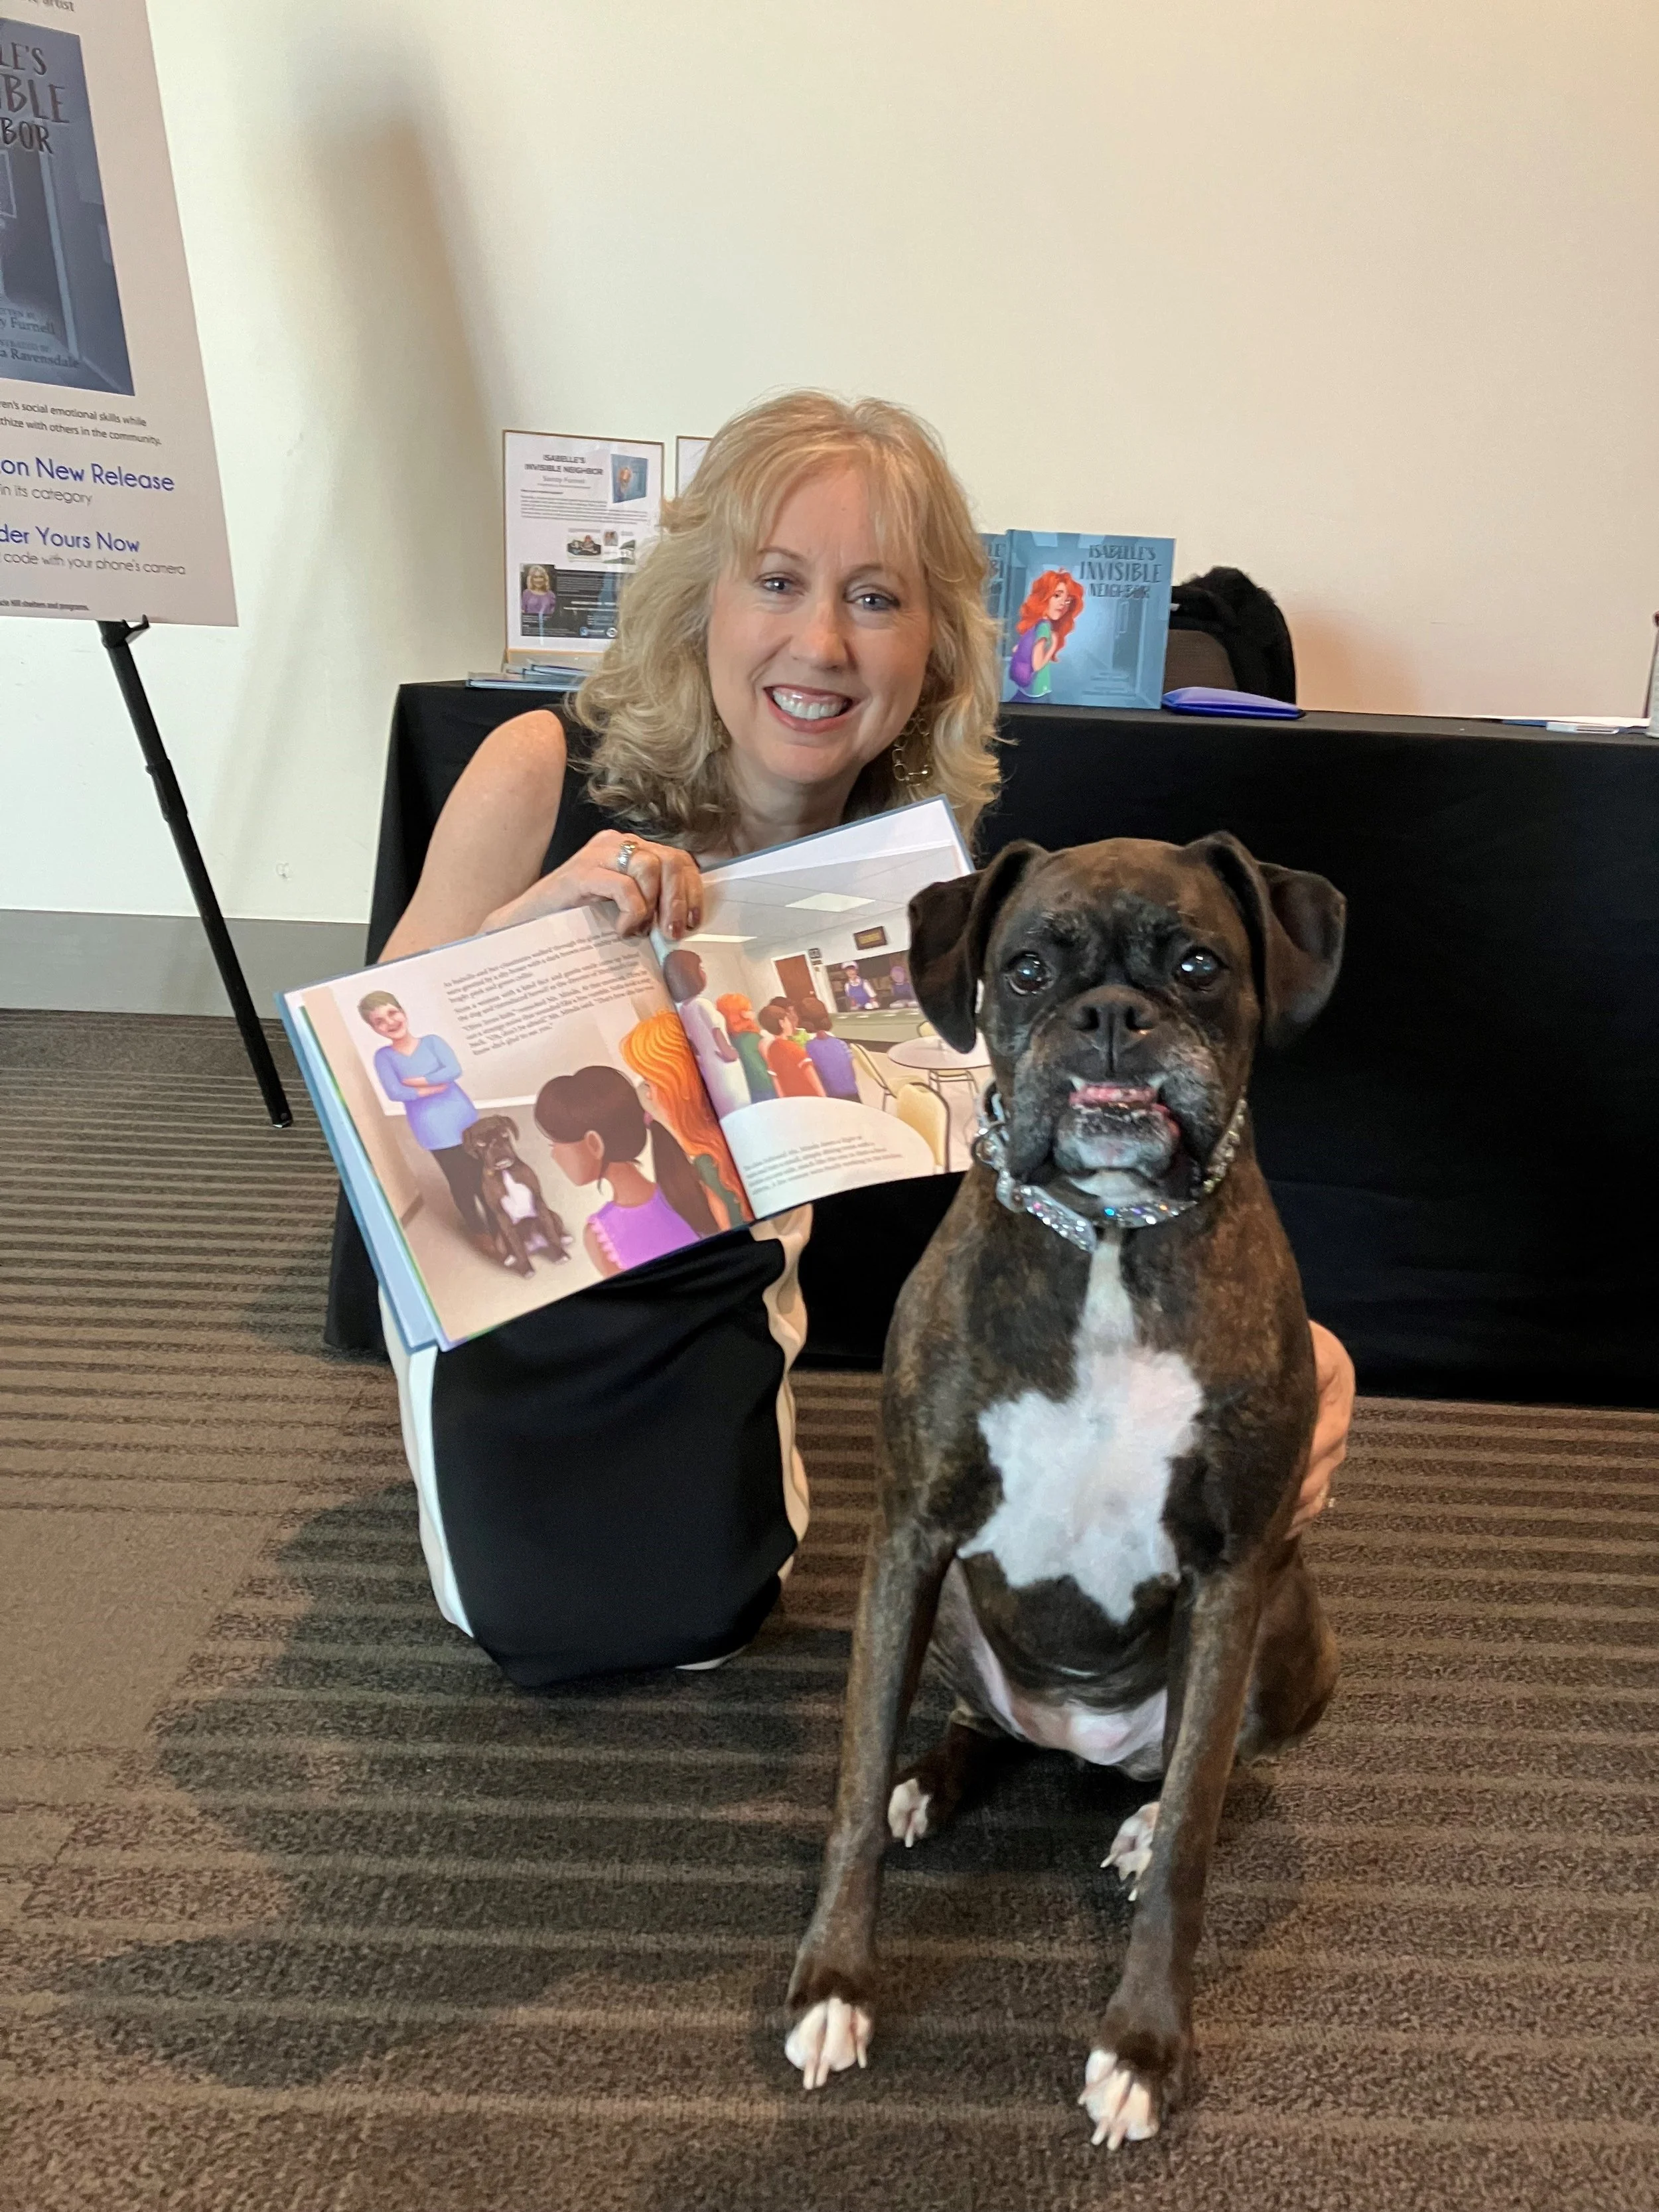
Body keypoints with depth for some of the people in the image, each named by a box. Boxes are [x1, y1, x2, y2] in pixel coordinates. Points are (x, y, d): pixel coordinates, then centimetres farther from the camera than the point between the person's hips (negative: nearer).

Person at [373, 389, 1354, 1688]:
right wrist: (524, 925, -42)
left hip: (713, 1281, 2)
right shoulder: (542, 775, -27)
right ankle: (443, 1417, 34)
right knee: (533, 1618, 4)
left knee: (699, 1618, 10)